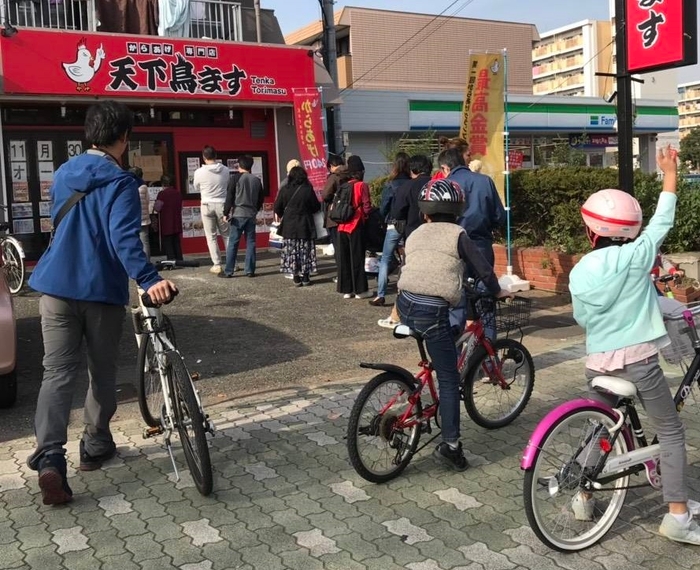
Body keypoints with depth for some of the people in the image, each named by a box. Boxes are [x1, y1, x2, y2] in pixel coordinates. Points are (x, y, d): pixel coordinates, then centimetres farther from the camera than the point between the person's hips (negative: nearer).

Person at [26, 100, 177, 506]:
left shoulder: (64, 174, 12)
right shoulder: (120, 182, -10)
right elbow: (125, 238, -24)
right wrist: (149, 279, -35)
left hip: (57, 286, 5)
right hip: (101, 290, -5)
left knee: (58, 372, 2)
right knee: (103, 372, 13)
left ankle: (50, 458, -14)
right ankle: (95, 446, 25)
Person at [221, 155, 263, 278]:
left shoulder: (236, 178, -6)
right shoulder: (257, 180, 6)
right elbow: (261, 199, 12)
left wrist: (226, 213, -3)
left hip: (238, 215, -3)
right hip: (251, 215, 3)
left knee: (233, 243, 0)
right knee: (250, 243, 8)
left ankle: (228, 271, 2)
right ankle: (250, 270, 7)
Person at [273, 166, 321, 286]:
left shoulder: (285, 190, -5)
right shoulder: (308, 190, -9)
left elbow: (277, 208, -1)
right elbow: (316, 207, -1)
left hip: (289, 226, 1)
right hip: (305, 226, -1)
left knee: (292, 252, 8)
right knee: (305, 251, 8)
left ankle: (296, 278, 7)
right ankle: (305, 277, 9)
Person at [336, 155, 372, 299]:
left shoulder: (342, 185, 6)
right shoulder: (362, 186, -8)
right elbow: (366, 207, -9)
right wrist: (366, 216, 9)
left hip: (342, 226, 4)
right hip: (356, 226, -4)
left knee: (343, 258, 9)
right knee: (357, 258, 2)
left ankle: (346, 290, 14)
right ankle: (359, 290, 5)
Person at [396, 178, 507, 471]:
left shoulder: (414, 235, 19)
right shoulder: (457, 234, 4)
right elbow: (482, 268, 5)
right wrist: (497, 291, 23)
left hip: (405, 306, 5)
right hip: (432, 311, -5)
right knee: (449, 379, 3)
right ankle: (450, 444, 3)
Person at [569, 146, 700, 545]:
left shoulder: (579, 272, 0)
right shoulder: (635, 256, -10)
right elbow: (663, 220, 3)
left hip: (599, 361, 4)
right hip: (639, 359, -3)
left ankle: (585, 498, 28)